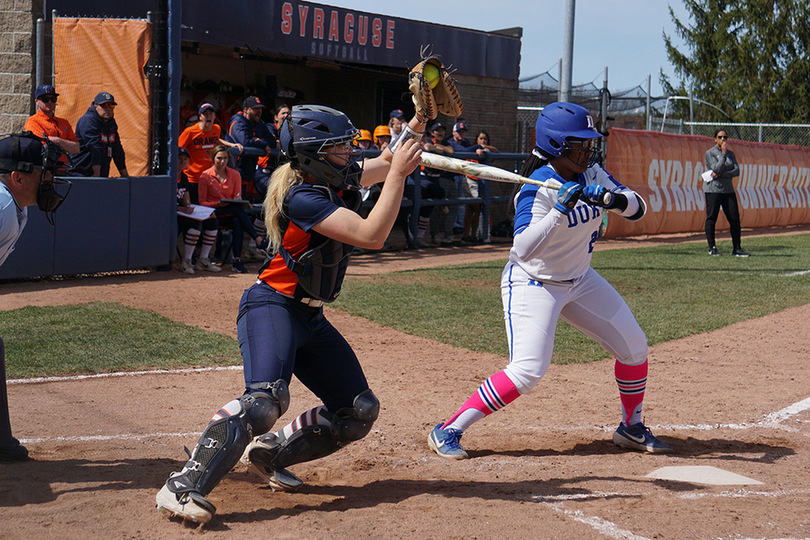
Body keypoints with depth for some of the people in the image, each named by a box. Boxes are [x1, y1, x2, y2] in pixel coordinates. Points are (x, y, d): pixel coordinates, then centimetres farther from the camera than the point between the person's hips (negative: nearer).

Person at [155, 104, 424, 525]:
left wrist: (415, 125, 3)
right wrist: (398, 172, -24)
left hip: (311, 317, 9)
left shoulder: (339, 179, 4)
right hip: (272, 306, -9)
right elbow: (371, 236, -29)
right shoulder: (302, 198, -22)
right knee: (265, 399, -33)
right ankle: (183, 488, -36)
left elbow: (389, 163, 22)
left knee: (359, 412, 9)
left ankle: (271, 453, 22)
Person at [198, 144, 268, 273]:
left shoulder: (235, 174, 9)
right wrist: (218, 204, -19)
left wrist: (238, 199, -16)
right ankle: (258, 240, -36)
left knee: (237, 222, -36)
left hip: (232, 213, 3)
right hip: (213, 214, -3)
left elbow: (238, 198, 9)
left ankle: (237, 260, -42)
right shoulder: (205, 176, 1)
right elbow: (202, 202, -1)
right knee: (237, 209, -33)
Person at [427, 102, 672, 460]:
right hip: (533, 284, -8)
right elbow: (523, 249, -37)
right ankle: (447, 432, -12)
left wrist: (612, 199, -26)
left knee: (633, 346, 6)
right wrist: (561, 209, -45)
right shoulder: (537, 190, -25)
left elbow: (638, 209, -5)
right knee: (528, 370, -21)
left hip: (580, 281, 8)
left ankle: (631, 427, 27)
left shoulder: (592, 175, -4)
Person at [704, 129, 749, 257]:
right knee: (711, 219, -4)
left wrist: (720, 174, -13)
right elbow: (717, 168, -15)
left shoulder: (730, 154, 13)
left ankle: (737, 249, 2)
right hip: (713, 189, -5)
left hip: (728, 189, 5)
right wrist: (723, 154, -14)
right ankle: (712, 247, 6)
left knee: (735, 219, -1)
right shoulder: (709, 153, -1)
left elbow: (736, 171, 0)